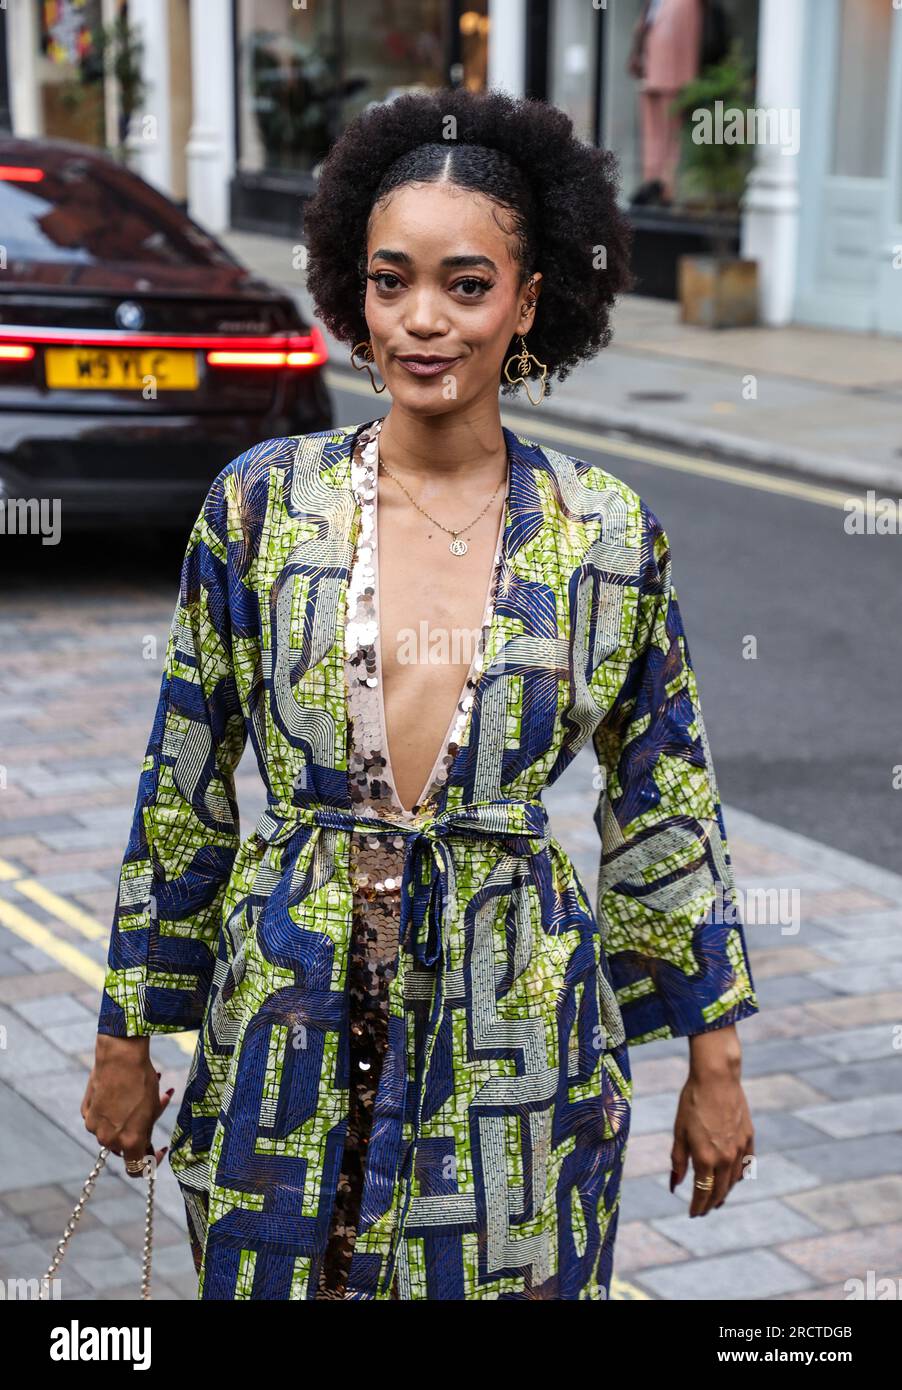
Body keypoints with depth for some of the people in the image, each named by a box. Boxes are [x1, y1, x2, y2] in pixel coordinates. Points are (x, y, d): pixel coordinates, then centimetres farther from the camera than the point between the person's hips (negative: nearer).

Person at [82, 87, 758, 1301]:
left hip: (515, 1035, 0)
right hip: (290, 1024, 1)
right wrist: (126, 1038, 6)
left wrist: (716, 1062, 7)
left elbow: (666, 810, 4)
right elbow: (183, 791, 3)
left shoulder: (608, 536, -4)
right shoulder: (264, 502, -4)